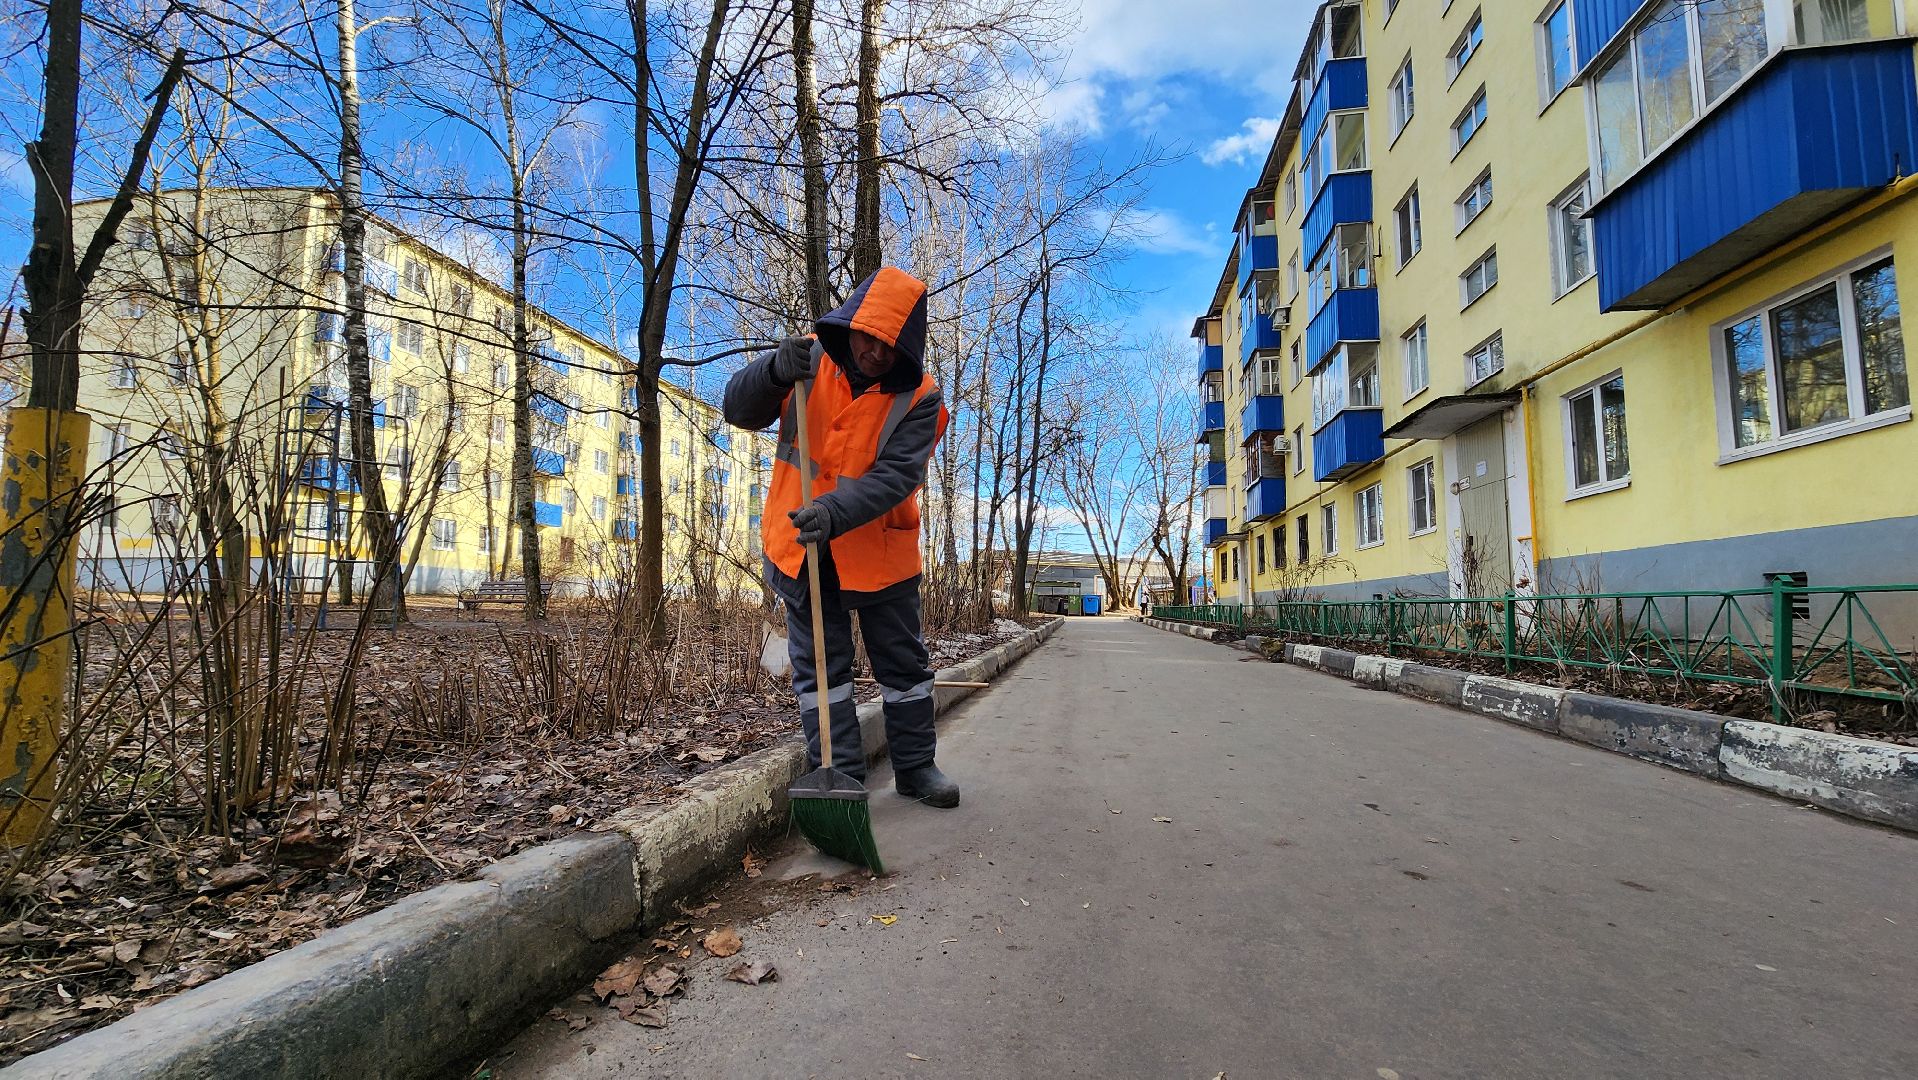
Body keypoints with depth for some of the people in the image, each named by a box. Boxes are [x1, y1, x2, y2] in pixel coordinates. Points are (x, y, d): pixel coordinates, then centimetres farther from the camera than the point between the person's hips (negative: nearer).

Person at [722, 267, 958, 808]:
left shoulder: (918, 397, -11)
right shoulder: (811, 360, -4)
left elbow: (896, 476, -22)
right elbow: (739, 410, -7)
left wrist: (835, 512, -38)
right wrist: (775, 370, -28)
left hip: (880, 552, -1)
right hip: (801, 547, 1)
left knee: (904, 663, 10)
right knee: (820, 668, 5)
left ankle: (915, 766, 26)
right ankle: (840, 774, 15)